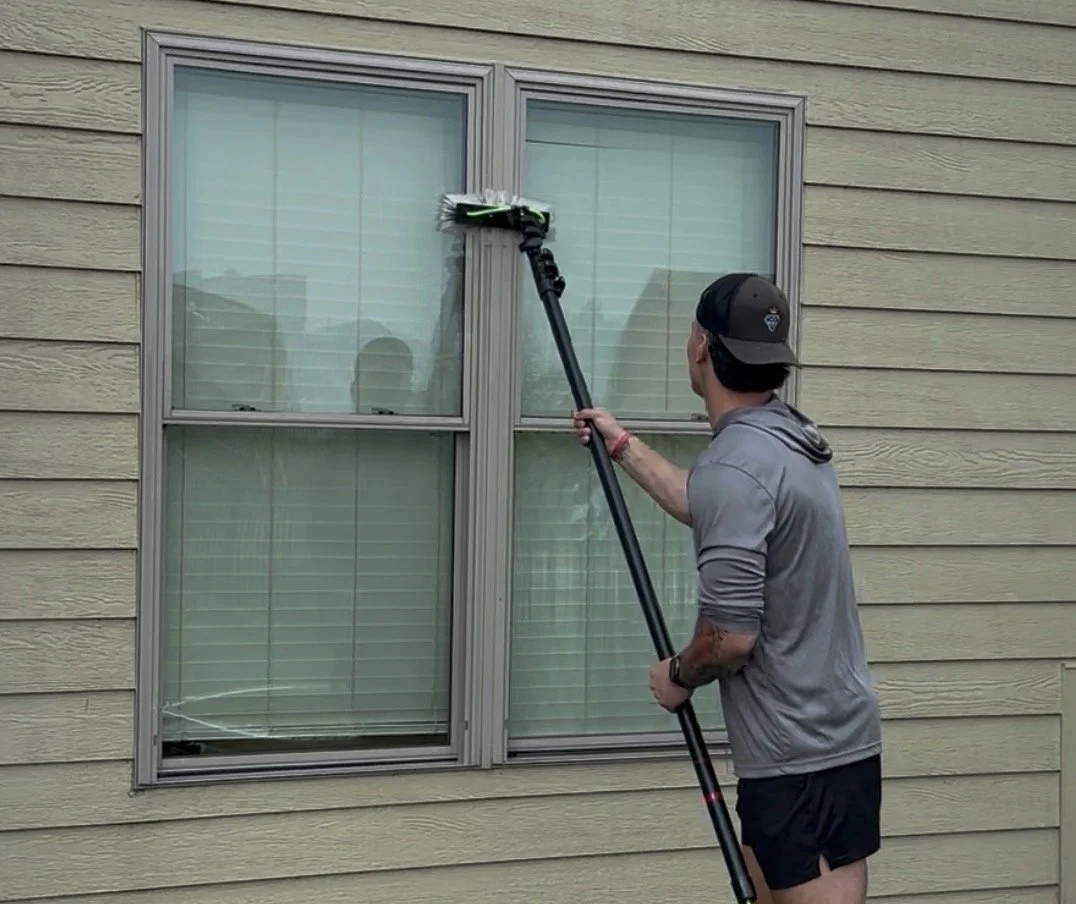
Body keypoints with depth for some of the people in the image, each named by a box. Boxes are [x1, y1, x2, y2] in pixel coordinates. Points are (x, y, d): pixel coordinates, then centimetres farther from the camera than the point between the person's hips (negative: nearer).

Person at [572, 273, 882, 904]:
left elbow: (730, 636, -25)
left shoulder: (733, 465, -22)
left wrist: (679, 678, -3)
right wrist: (623, 445, 37)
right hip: (837, 731, 10)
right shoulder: (793, 437, 9)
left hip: (800, 756, -10)